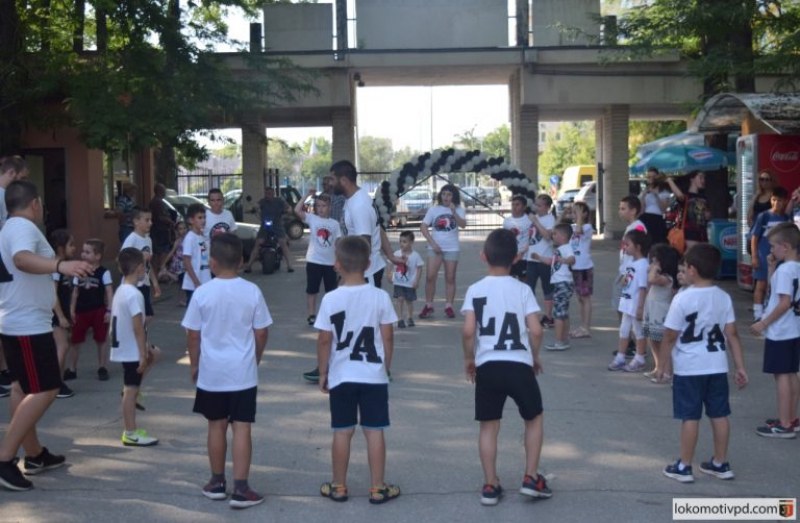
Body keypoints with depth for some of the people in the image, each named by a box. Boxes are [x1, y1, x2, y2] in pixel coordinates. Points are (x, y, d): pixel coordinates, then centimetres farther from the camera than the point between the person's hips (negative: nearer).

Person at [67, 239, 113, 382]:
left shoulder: (104, 273, -8)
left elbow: (109, 292, -8)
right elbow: (75, 292, 8)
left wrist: (109, 310, -13)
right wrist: (72, 310, 3)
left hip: (98, 311, -3)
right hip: (81, 311, 4)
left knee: (101, 341, 8)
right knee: (75, 341, 7)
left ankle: (102, 368, 18)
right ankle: (71, 369, 17)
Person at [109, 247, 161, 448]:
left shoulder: (120, 291, 9)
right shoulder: (134, 295, -21)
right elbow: (138, 328, -23)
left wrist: (145, 348, 21)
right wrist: (143, 354, -18)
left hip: (123, 347, 10)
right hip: (132, 350, -10)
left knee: (155, 352, 26)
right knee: (131, 390, -3)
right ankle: (131, 434, 4)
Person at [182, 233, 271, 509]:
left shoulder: (202, 293, -9)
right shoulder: (252, 291, -7)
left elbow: (192, 334, -3)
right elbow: (261, 333, -1)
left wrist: (194, 365, 12)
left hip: (211, 372, 0)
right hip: (243, 372, 0)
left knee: (216, 426, 13)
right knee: (242, 428, 3)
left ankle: (217, 482, 25)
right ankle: (241, 489, 2)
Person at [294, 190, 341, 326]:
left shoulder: (334, 223, 3)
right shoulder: (312, 218, -4)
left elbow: (338, 244, 6)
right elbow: (297, 210, -19)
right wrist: (308, 195, -19)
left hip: (330, 262, 3)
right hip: (314, 261, -3)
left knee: (331, 290, 13)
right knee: (312, 290, 4)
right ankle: (312, 315, 11)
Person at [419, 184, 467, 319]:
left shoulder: (459, 209, 2)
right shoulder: (434, 209, 3)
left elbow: (463, 224, -14)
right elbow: (423, 227, -1)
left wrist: (454, 212, -27)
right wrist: (432, 243, -9)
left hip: (452, 248, 0)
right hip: (435, 247, 0)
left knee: (450, 278, 4)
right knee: (430, 276, -7)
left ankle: (449, 306, 11)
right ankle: (428, 306, 3)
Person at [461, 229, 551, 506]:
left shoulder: (475, 290, -1)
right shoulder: (522, 289, -1)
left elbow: (468, 331, -10)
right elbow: (536, 330, -8)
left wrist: (469, 359, 6)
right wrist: (534, 357, 10)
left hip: (487, 366, 1)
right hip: (518, 365, 0)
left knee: (489, 426, 11)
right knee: (534, 418, 19)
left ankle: (490, 485, 13)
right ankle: (531, 478, 16)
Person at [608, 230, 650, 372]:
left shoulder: (642, 265, -19)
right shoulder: (630, 262, 8)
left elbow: (643, 288, -20)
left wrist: (640, 307, -21)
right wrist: (624, 280, 2)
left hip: (636, 305, -9)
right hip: (627, 303, 9)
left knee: (638, 331, 5)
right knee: (624, 331, 15)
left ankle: (639, 360, 16)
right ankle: (620, 357, 24)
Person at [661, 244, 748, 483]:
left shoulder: (683, 298, -15)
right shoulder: (724, 297, 0)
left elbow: (670, 337, -11)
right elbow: (732, 334, 1)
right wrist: (740, 367, 6)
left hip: (689, 368, -5)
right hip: (717, 366, 5)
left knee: (690, 417, 2)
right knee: (719, 415, 12)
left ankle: (684, 467, 11)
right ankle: (720, 464, 22)